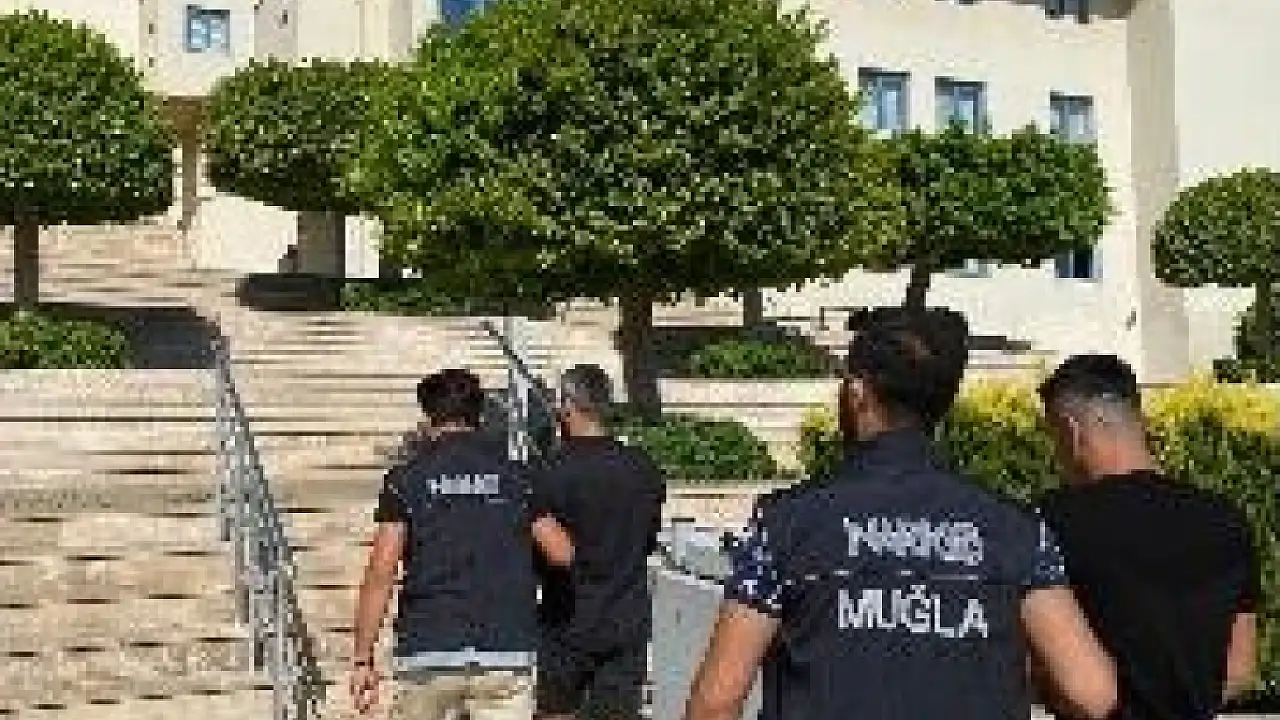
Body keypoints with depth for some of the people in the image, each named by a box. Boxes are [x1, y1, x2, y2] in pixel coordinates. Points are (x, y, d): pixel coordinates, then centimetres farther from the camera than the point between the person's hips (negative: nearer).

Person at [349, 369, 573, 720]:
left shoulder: (406, 478, 1)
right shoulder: (516, 475, 6)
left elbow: (380, 574, -6)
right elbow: (564, 553, 5)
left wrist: (362, 658, -2)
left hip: (427, 654, 0)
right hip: (506, 651, 1)